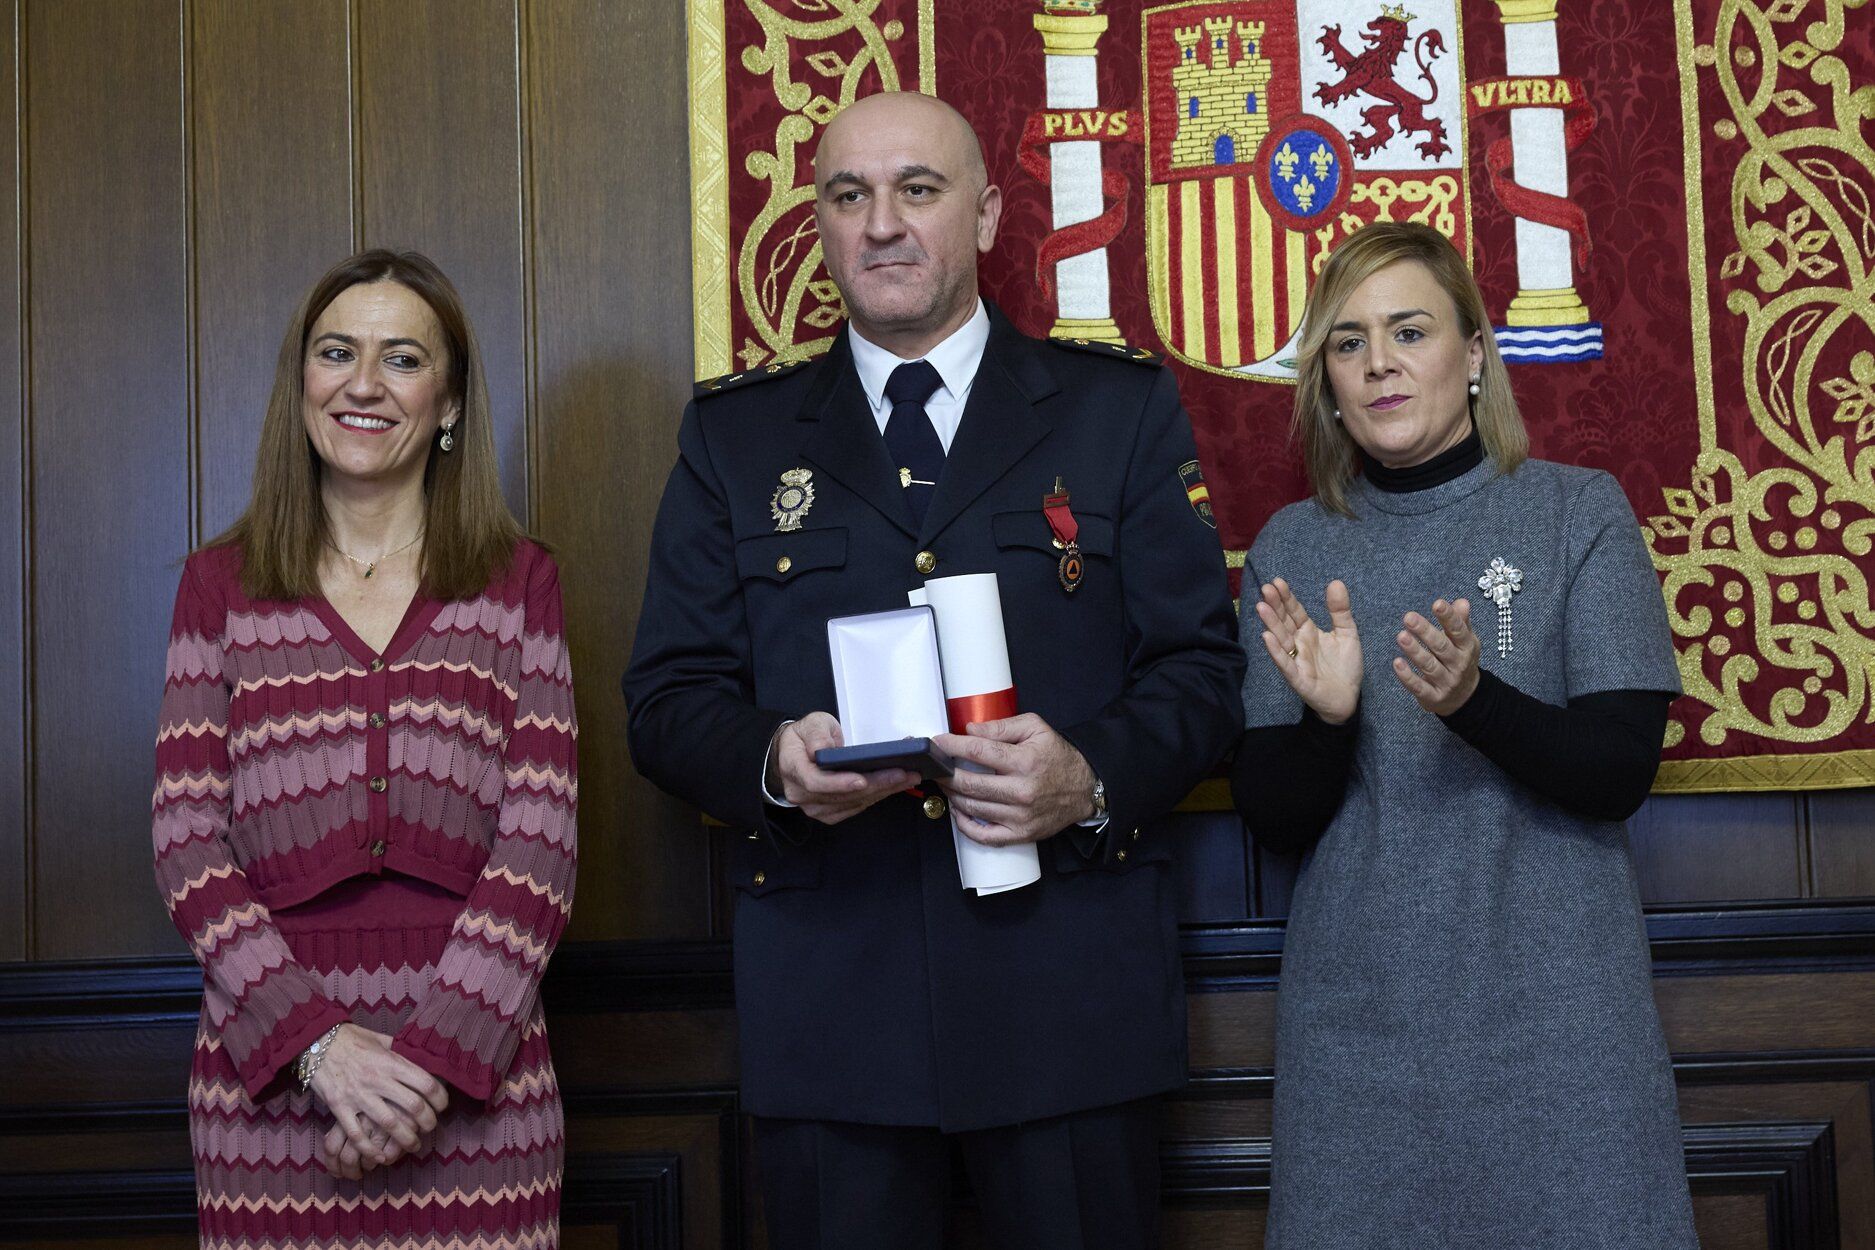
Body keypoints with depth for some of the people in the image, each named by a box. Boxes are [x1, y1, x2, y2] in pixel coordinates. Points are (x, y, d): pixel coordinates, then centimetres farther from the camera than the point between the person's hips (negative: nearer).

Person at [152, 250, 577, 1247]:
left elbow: (540, 842, -2)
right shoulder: (220, 585, 8)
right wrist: (316, 1044, -12)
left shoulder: (517, 580, 6)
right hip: (267, 1083, 0)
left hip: (474, 1086, 0)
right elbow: (187, 843, 0)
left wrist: (435, 1055, -13)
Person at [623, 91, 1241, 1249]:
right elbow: (668, 698, 7)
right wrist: (772, 762, -14)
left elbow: (1201, 667, 3)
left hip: (1071, 990, -1)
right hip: (827, 1001, 1)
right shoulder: (735, 434, 11)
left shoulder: (1123, 408, 7)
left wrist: (1094, 778, -17)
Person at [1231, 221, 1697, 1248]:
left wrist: (1475, 701, -23)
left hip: (1553, 1010, -1)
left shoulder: (1579, 513, -1)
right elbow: (1272, 819, 2)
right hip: (1356, 1018, 2)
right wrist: (1326, 717, -18)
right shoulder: (1290, 547, 4)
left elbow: (1621, 769, -7)